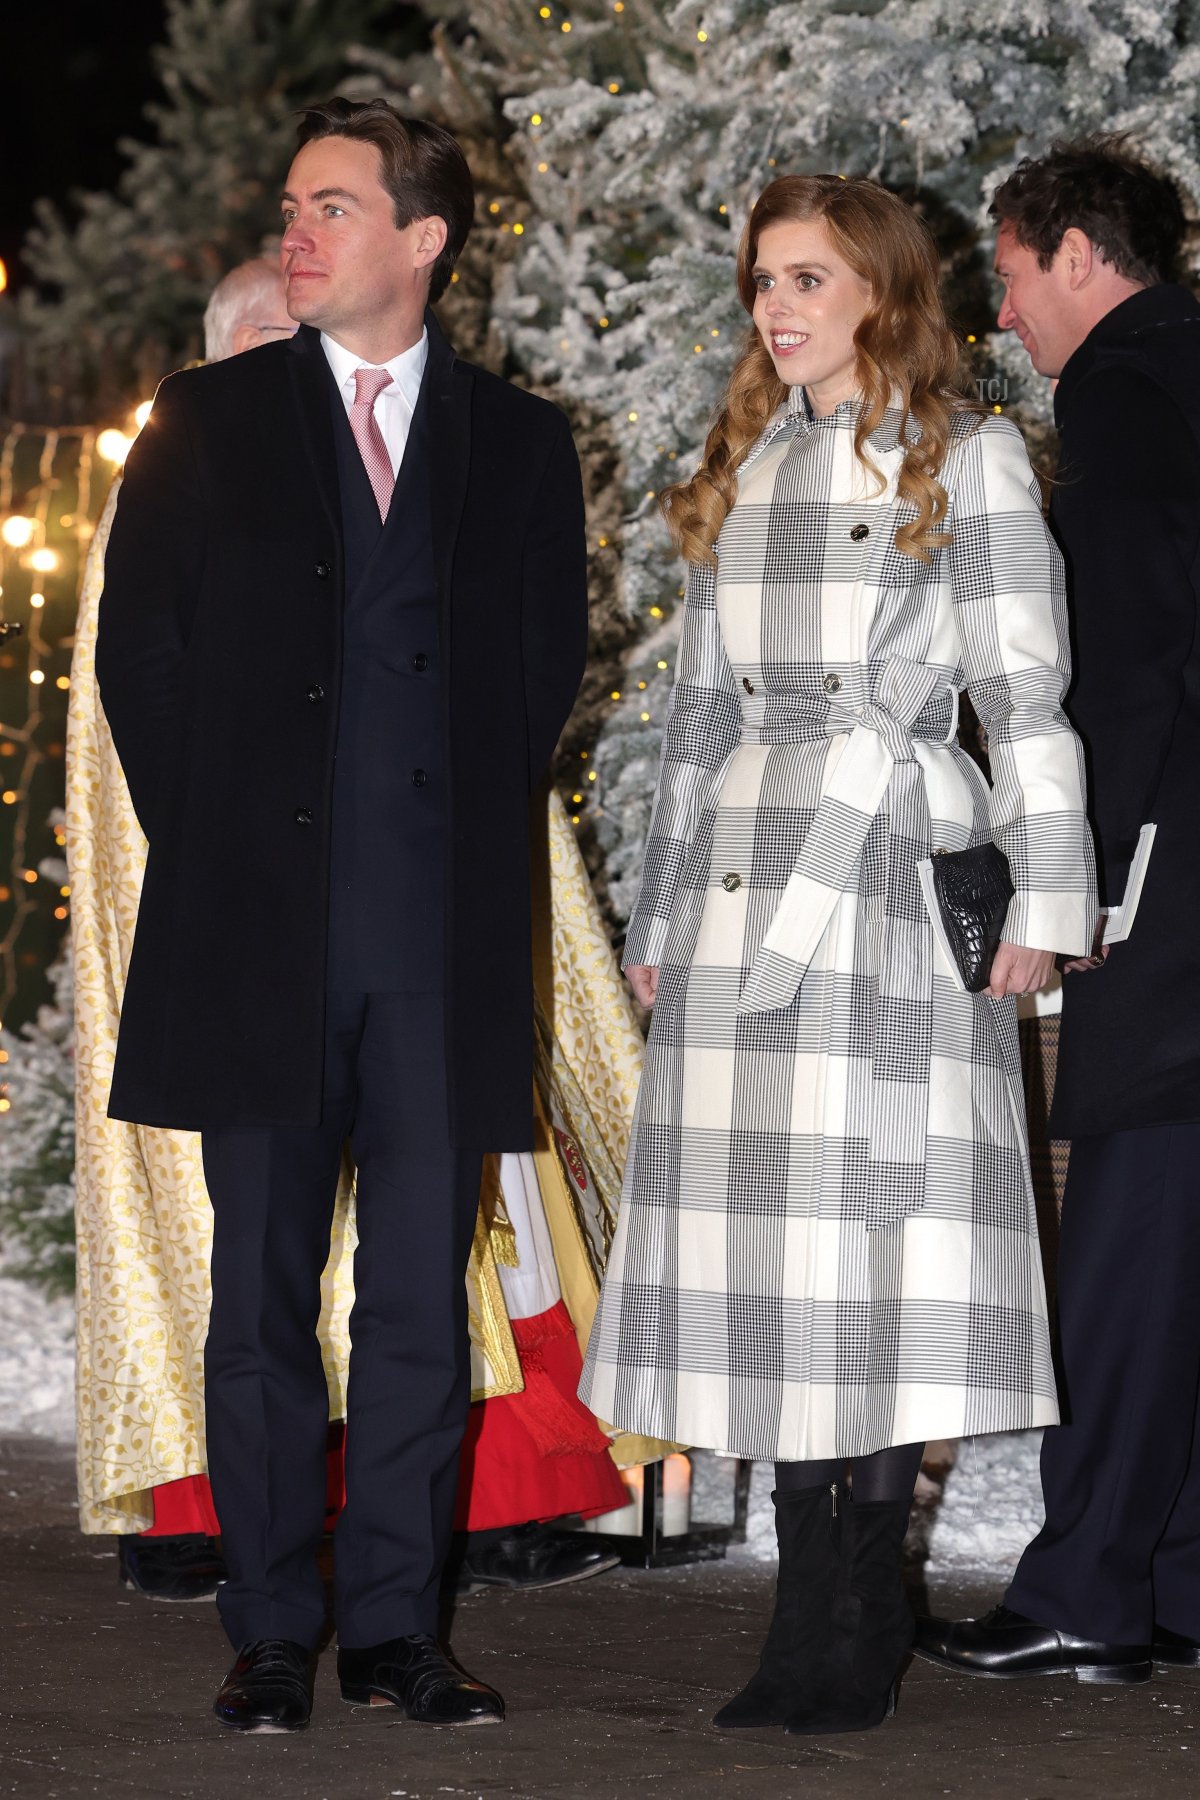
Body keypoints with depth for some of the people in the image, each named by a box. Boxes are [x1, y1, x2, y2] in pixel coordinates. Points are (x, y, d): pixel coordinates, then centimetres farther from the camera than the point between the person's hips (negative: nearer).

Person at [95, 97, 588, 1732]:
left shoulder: (518, 443, 9)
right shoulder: (206, 423, 7)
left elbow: (550, 659, 12)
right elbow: (139, 648, 7)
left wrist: (472, 829, 4)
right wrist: (213, 845, 2)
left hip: (449, 931, 1)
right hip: (260, 923, 0)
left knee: (424, 1294, 2)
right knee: (263, 1290, 3)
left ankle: (396, 1626, 10)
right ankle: (272, 1634, 10)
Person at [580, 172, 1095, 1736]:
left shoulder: (967, 458, 3)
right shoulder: (744, 468, 18)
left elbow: (1025, 696, -1)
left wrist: (1043, 901, -7)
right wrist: (661, 913, 18)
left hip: (897, 875, -5)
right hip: (746, 885, 5)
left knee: (880, 1237, -7)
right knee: (766, 1250, 1)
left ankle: (858, 1633, -1)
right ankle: (815, 1622, 6)